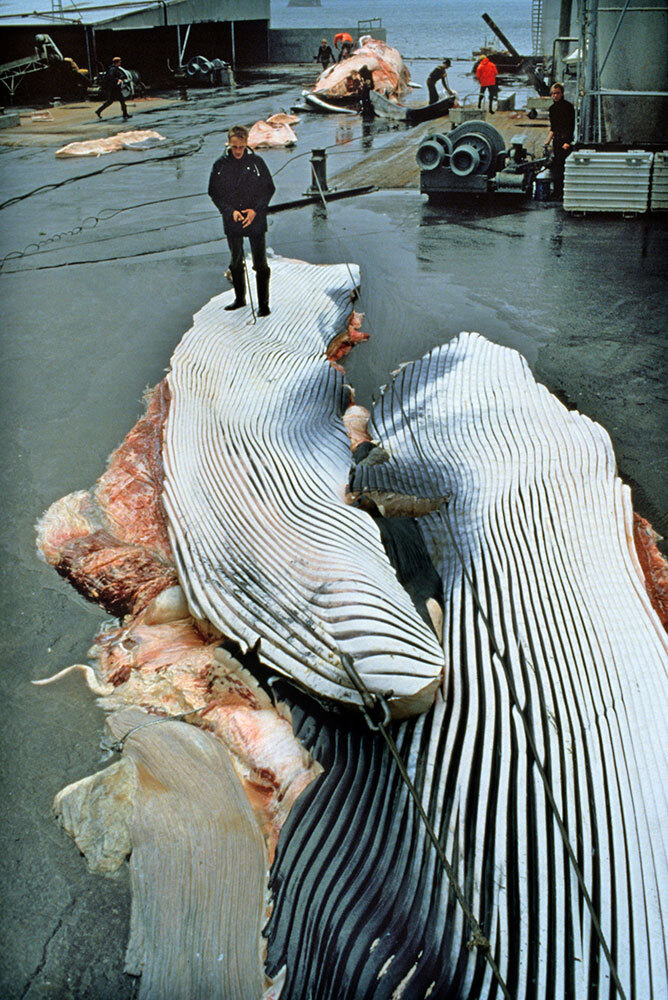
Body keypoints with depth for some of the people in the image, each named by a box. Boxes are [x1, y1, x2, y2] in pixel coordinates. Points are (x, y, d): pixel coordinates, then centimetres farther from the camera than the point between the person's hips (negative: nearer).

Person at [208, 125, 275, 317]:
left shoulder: (256, 162, -5)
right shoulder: (220, 165, -2)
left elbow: (269, 189, 0)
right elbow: (214, 193, 2)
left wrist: (255, 210, -13)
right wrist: (231, 211, -13)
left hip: (256, 221, -2)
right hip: (232, 222, 2)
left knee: (260, 264, -3)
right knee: (236, 263, 15)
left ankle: (263, 304, 5)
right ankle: (240, 299, 32)